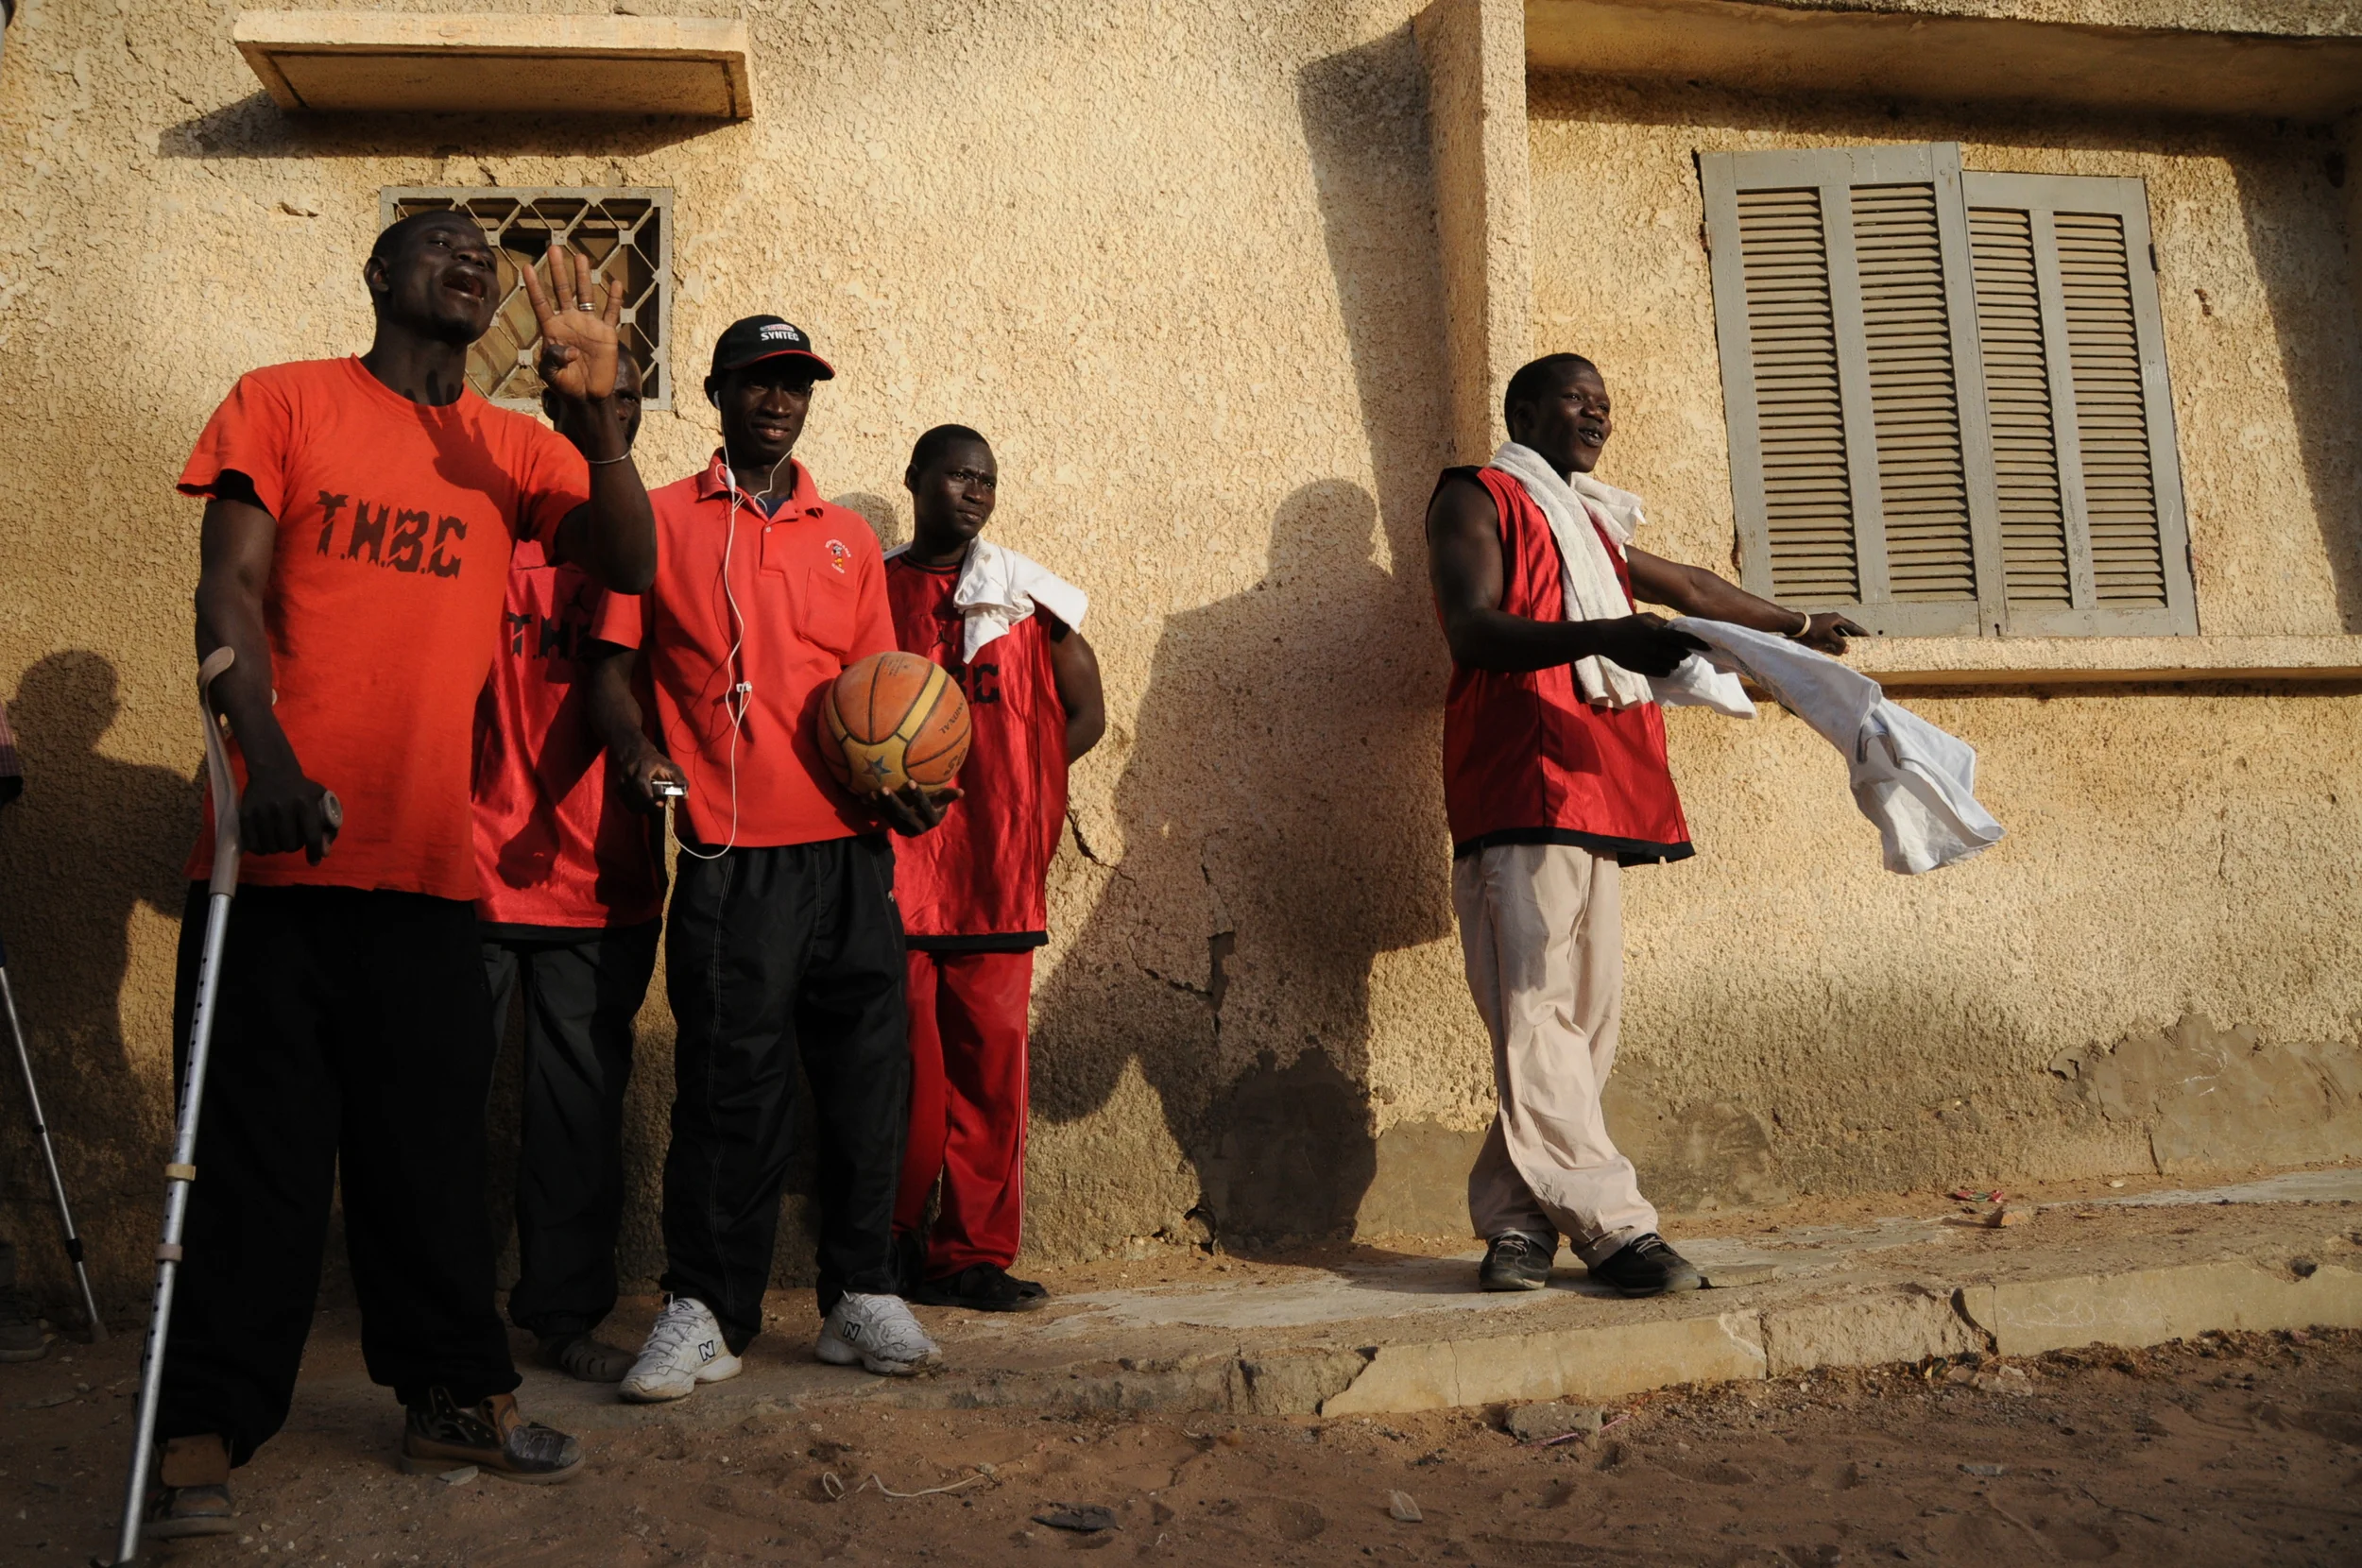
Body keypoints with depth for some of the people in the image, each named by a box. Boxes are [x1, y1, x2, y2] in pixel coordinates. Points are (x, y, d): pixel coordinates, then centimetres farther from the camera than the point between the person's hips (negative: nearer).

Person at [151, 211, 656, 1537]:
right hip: (278, 839, -2)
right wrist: (267, 755, -19)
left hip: (427, 858, 3)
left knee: (432, 1141, 8)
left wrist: (600, 414, -15)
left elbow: (629, 563, 0)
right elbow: (228, 590, -3)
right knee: (260, 1144, 1)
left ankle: (458, 1397, 19)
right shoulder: (284, 404, 6)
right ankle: (205, 1435, 11)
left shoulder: (511, 448, 13)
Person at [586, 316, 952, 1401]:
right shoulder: (662, 522, 9)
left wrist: (907, 780, -1)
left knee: (866, 1076, 5)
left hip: (851, 850, 3)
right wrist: (637, 750, -14)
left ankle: (860, 1296, 18)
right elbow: (613, 663, 6)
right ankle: (706, 1311, 11)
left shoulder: (847, 536, 18)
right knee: (729, 1085, -2)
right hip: (731, 854, -3)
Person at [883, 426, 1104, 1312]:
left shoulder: (1025, 593, 11)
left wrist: (1008, 786, 5)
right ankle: (896, 1248, 13)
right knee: (904, 1063, -1)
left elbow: (1084, 713, 14)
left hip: (998, 869, 1)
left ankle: (973, 1254, 10)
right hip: (892, 864, -1)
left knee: (991, 1060, 1)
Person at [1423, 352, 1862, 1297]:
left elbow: (1689, 587, 46)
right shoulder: (1477, 499, 7)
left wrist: (1796, 625, 55)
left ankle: (1516, 1219, 5)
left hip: (1596, 789, 8)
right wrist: (1599, 636, -25)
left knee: (1586, 1014, 0)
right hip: (1519, 788, -8)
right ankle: (1609, 1223, -14)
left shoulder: (1584, 522, 31)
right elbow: (1473, 627, -10)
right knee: (1538, 1008, -13)